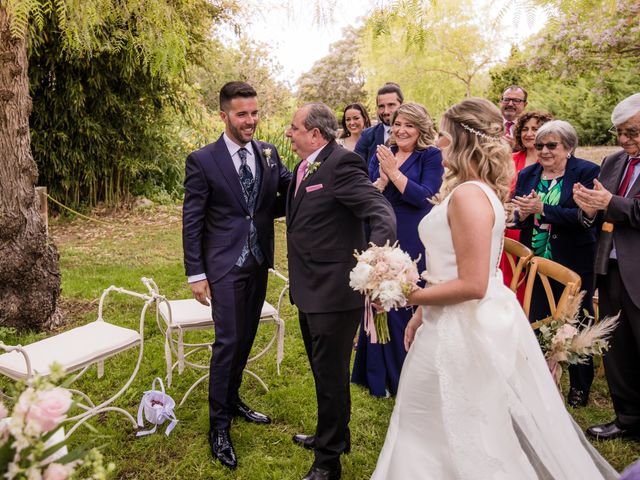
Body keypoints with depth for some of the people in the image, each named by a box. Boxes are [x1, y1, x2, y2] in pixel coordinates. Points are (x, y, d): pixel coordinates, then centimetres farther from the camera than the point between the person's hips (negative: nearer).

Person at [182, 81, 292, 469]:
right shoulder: (202, 160, -9)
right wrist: (196, 274, -10)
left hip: (259, 262, 5)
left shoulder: (269, 153, 4)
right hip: (225, 265, -5)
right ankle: (219, 426, 12)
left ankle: (232, 399, 38)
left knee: (246, 338, 17)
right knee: (228, 343, -3)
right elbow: (192, 222, -8)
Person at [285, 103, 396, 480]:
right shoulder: (304, 167, 10)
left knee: (331, 376, 6)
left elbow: (380, 211, -29)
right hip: (310, 290, 10)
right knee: (322, 371, 24)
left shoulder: (342, 163, -18)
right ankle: (330, 436, 45)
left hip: (334, 292, -9)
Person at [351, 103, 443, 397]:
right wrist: (383, 177, -17)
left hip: (415, 244, -4)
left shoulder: (431, 156, -3)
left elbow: (424, 196, -15)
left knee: (411, 306, 3)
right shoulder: (382, 154, 9)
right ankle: (380, 375, 27)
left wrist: (394, 172, -17)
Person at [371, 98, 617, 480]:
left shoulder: (468, 195, -21)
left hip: (465, 331, -10)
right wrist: (423, 312, 15)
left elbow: (472, 285, -25)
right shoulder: (479, 190, 10)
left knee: (465, 443, 7)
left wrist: (405, 295, -17)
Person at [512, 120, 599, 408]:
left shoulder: (587, 172, -9)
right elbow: (515, 217, 4)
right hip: (536, 263, 4)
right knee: (536, 323, 9)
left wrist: (541, 208, -26)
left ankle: (580, 386, 29)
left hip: (573, 265, -4)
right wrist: (522, 213, -19)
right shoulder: (527, 175, 5)